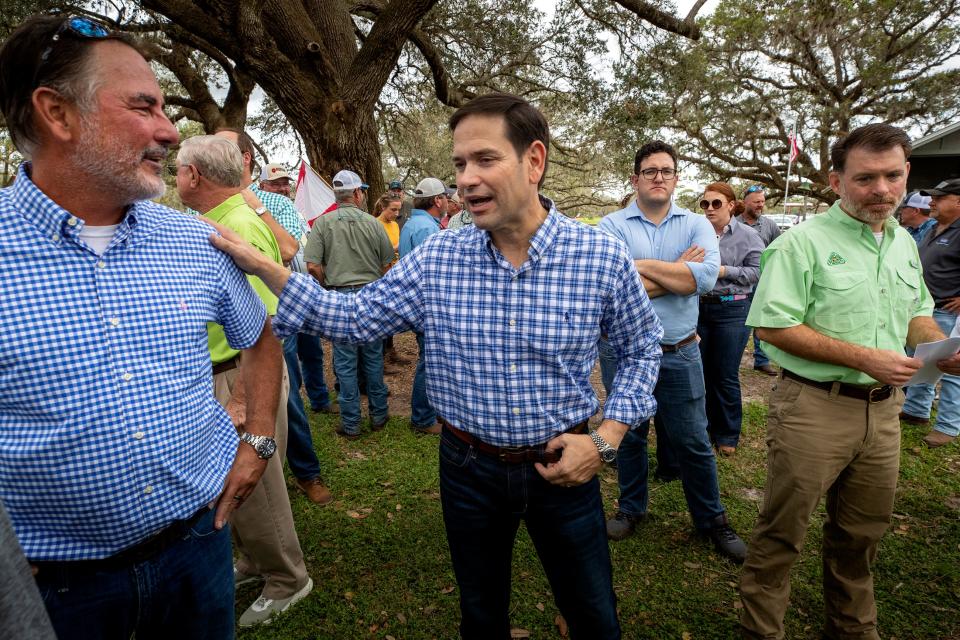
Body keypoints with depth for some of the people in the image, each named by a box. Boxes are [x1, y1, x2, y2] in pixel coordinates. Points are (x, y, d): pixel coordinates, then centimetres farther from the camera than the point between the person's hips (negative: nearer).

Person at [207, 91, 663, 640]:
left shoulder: (603, 257, -14)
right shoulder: (436, 259, -9)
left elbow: (642, 348, 0)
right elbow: (355, 317, -3)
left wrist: (606, 440, -10)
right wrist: (260, 265, -11)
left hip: (563, 465, -1)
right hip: (468, 467, 2)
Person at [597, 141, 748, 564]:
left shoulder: (696, 224, 2)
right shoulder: (612, 225, -4)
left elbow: (706, 276, -17)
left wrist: (644, 265, -16)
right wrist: (678, 270, -12)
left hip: (679, 354, 1)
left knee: (693, 441, 10)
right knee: (628, 435, 16)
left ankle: (711, 519, 32)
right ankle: (632, 508, 38)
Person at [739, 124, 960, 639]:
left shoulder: (905, 244, 11)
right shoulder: (803, 242, -12)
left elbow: (916, 313, 22)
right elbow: (772, 326, -18)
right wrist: (863, 357, -19)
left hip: (883, 409, 7)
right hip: (814, 407, -7)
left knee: (863, 533, 22)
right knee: (781, 534, 4)